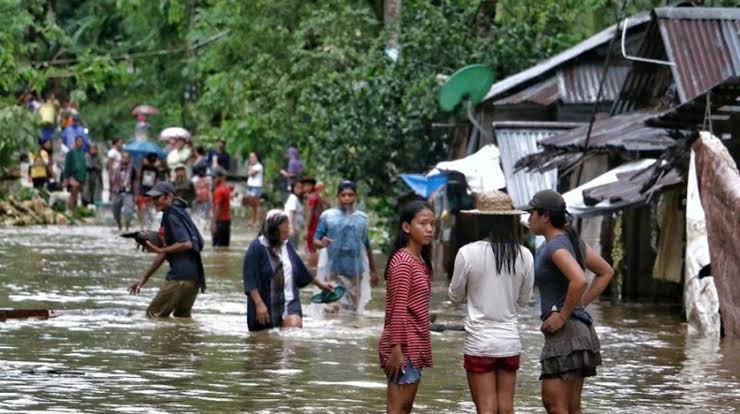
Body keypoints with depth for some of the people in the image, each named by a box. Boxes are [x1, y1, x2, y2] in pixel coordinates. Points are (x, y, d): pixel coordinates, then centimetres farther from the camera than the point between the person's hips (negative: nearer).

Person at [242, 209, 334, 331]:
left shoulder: (287, 246, 10)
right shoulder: (257, 248, -9)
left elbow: (301, 269, 25)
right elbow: (250, 280, -14)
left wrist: (319, 284, 34)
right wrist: (259, 303, -23)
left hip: (289, 303, 4)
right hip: (266, 307, -4)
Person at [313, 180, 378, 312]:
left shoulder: (362, 218, 9)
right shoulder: (328, 216, 0)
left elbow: (367, 246, 17)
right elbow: (315, 240, -1)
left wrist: (373, 271, 19)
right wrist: (322, 243, -25)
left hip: (356, 272, 3)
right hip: (333, 271, -3)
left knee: (354, 309, 3)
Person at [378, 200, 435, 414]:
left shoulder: (420, 261, 13)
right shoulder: (402, 261, -15)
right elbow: (398, 309, -18)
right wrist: (396, 349, -21)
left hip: (415, 346, 9)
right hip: (403, 347, -9)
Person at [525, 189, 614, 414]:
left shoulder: (557, 246, -16)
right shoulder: (571, 240, 13)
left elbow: (579, 281, -33)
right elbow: (606, 272, 22)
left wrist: (563, 315, -20)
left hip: (565, 333, -10)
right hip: (578, 330, 10)